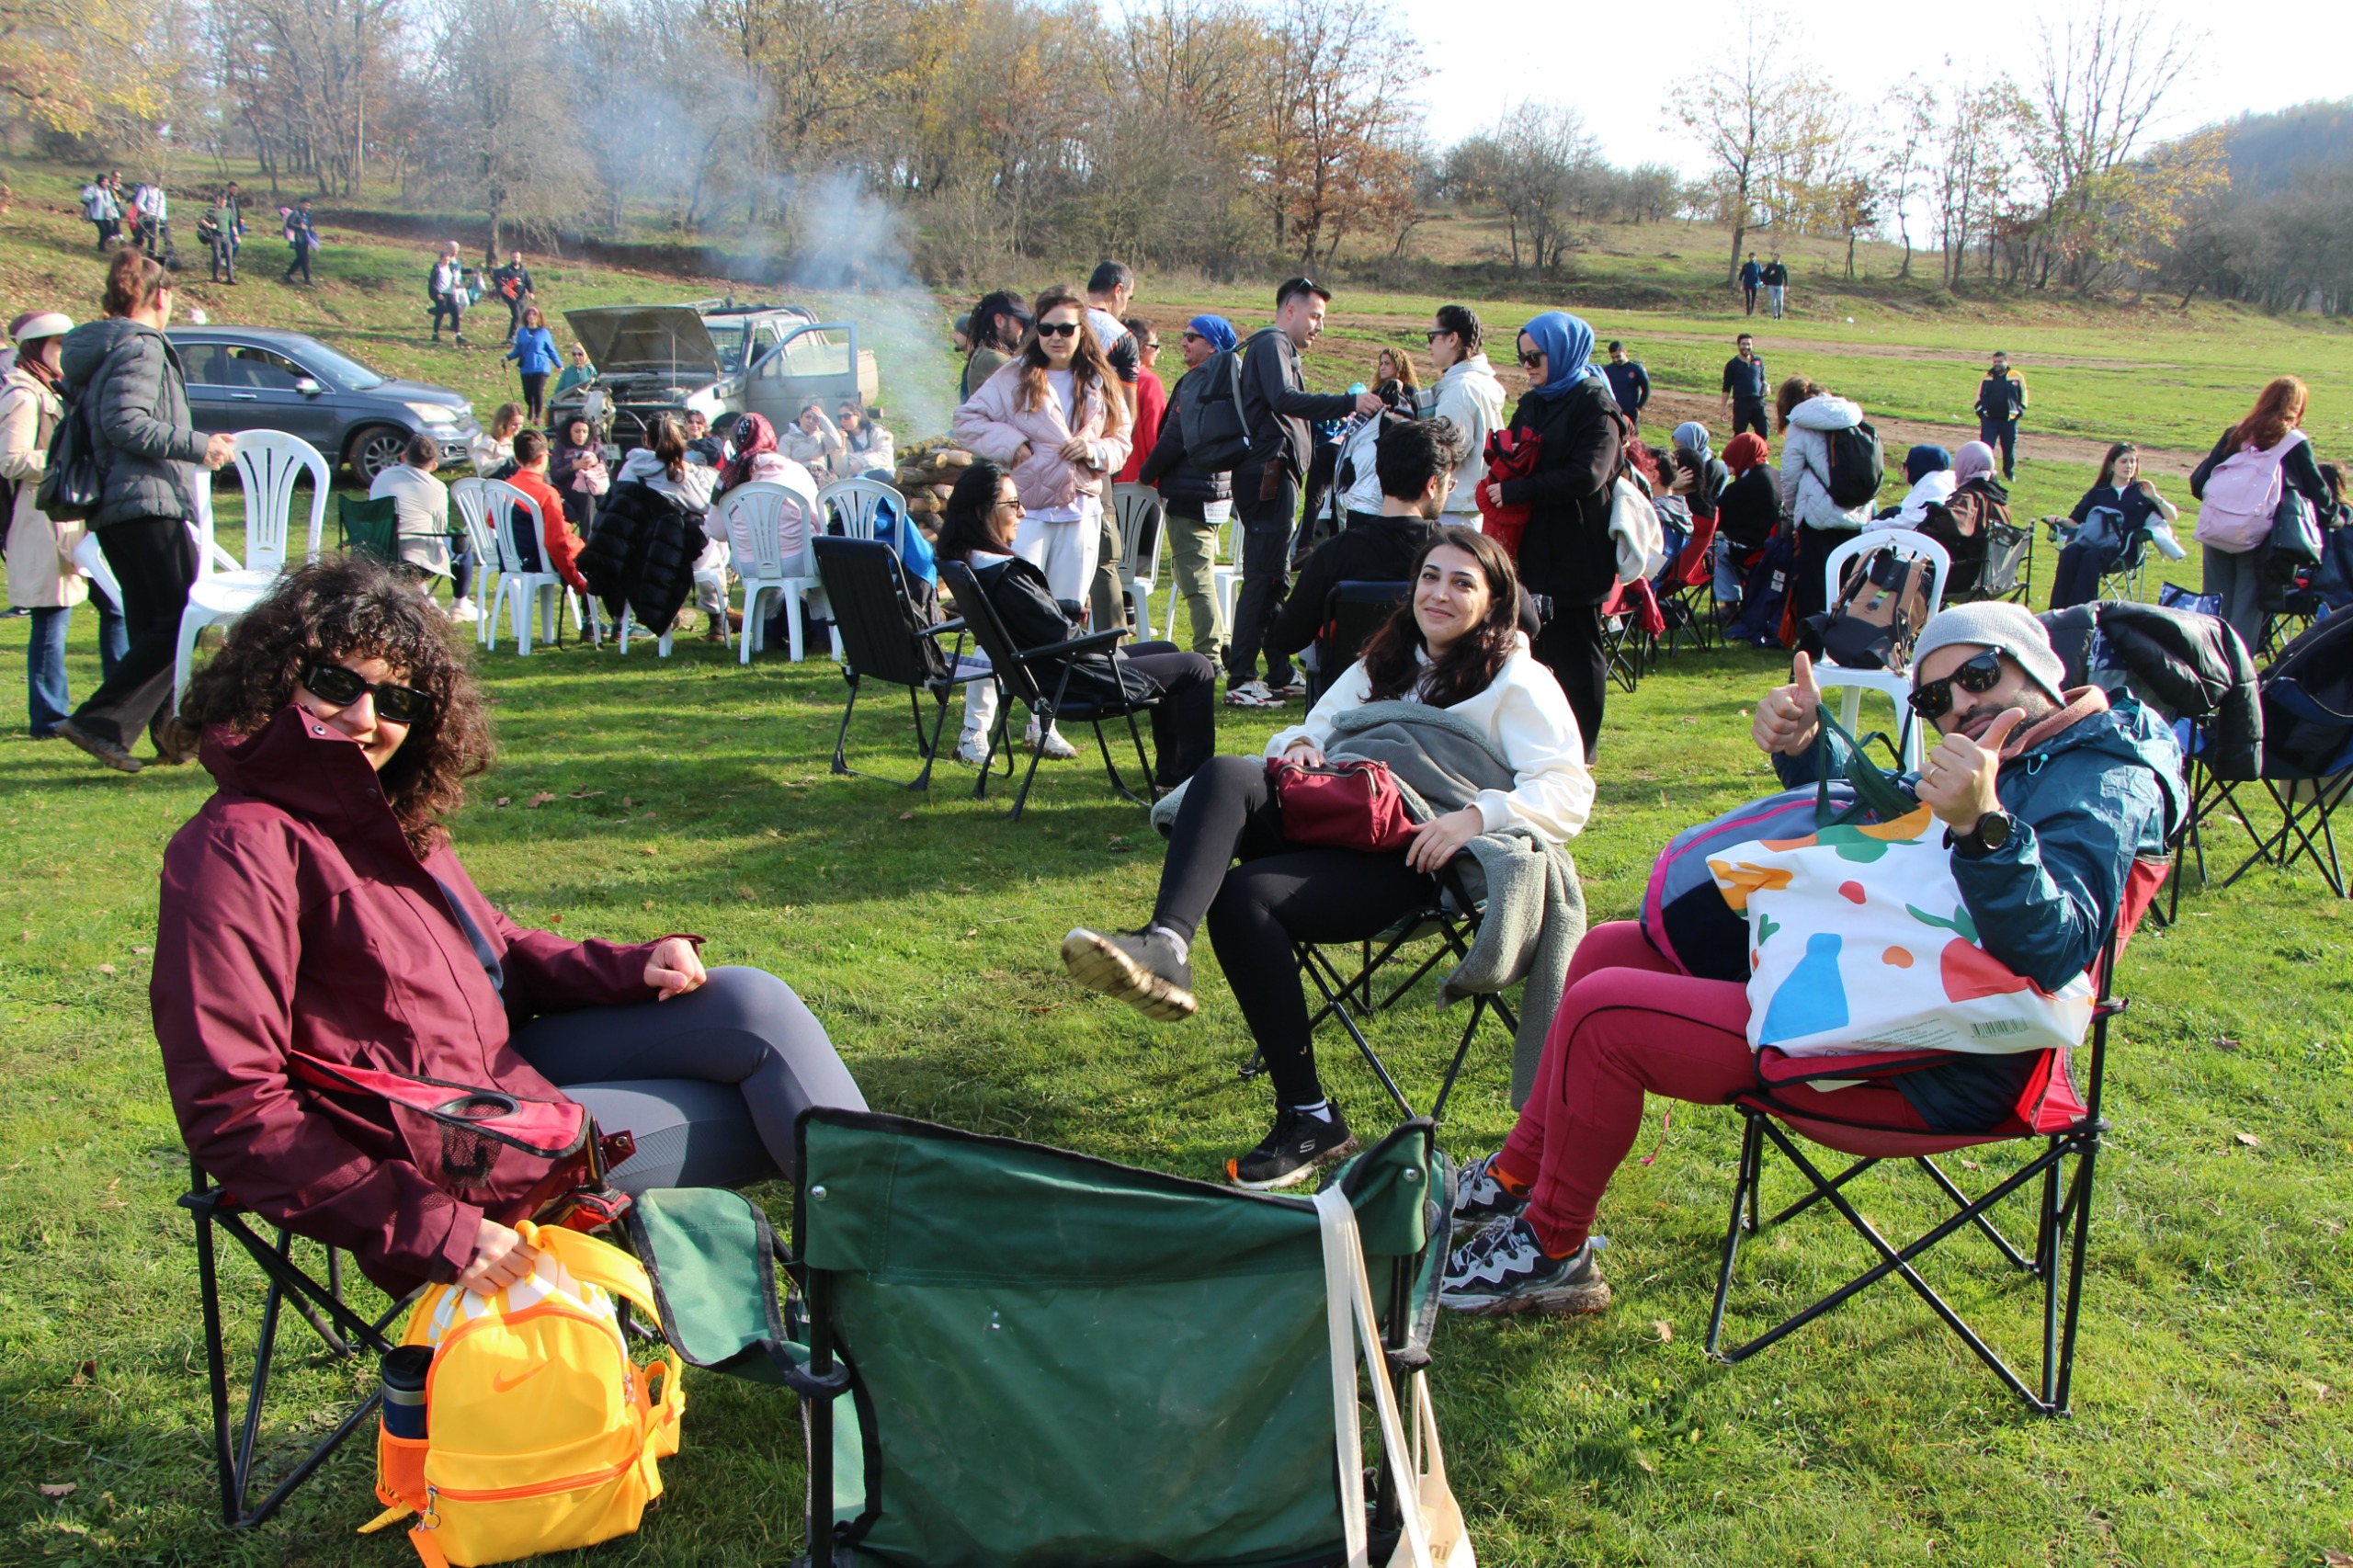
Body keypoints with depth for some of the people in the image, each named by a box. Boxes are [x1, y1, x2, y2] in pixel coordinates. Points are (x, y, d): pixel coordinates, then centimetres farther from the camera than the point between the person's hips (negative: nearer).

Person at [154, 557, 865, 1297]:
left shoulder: (390, 815, 8)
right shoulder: (242, 849, -20)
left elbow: (501, 952, 17)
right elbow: (232, 1111, -24)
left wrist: (632, 967, -4)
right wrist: (432, 1232, -28)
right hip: (445, 1159, -8)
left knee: (752, 1002, -4)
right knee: (762, 1117, -7)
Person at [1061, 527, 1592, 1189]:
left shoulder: (1517, 682, 7)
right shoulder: (1385, 663, 27)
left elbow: (1569, 792, -5)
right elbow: (1317, 729, 30)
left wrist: (1477, 814, -22)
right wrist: (1298, 744, 4)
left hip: (1412, 861, -6)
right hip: (1334, 822, 6)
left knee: (1245, 894, -30)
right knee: (1225, 775, -24)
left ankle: (1309, 1119, -24)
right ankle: (1165, 946, -48)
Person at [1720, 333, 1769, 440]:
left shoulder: (1759, 362, 9)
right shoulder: (1732, 364, 0)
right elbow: (1726, 387, 1)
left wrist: (1765, 386, -3)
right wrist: (1724, 407, -2)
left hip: (1758, 403, 3)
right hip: (1741, 404, -3)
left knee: (1763, 431, 1)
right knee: (1739, 434, 3)